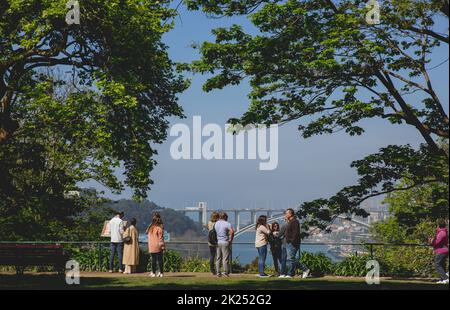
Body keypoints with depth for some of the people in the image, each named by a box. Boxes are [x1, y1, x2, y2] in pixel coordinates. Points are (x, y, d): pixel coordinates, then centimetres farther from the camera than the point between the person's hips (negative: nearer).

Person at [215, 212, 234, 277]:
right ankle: (225, 272, 0)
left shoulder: (216, 223, 11)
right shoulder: (227, 224, -8)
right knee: (225, 258, 0)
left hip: (217, 242, 5)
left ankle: (218, 272, 10)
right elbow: (232, 231, -21)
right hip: (224, 242, -5)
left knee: (218, 258, 9)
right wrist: (230, 239, -10)